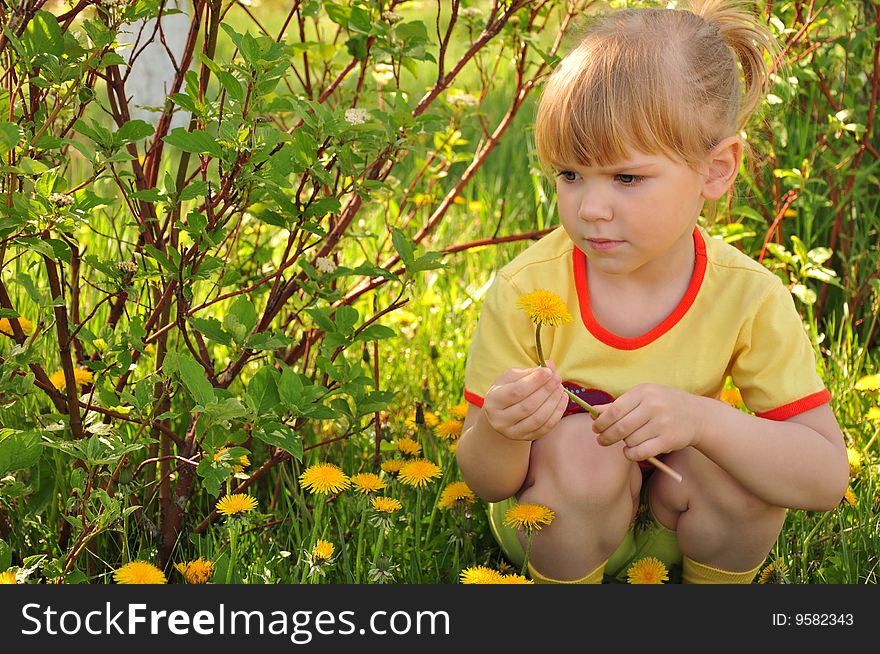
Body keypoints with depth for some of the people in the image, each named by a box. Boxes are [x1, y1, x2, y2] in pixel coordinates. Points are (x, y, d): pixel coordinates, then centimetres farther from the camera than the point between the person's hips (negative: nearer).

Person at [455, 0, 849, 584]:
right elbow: (485, 482, -15)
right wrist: (501, 435, -41)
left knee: (750, 457, -27)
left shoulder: (750, 298, -21)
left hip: (672, 523, 2)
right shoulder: (526, 290, -23)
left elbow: (827, 479, -23)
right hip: (549, 519, -1)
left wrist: (699, 418, -40)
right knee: (581, 446, -32)